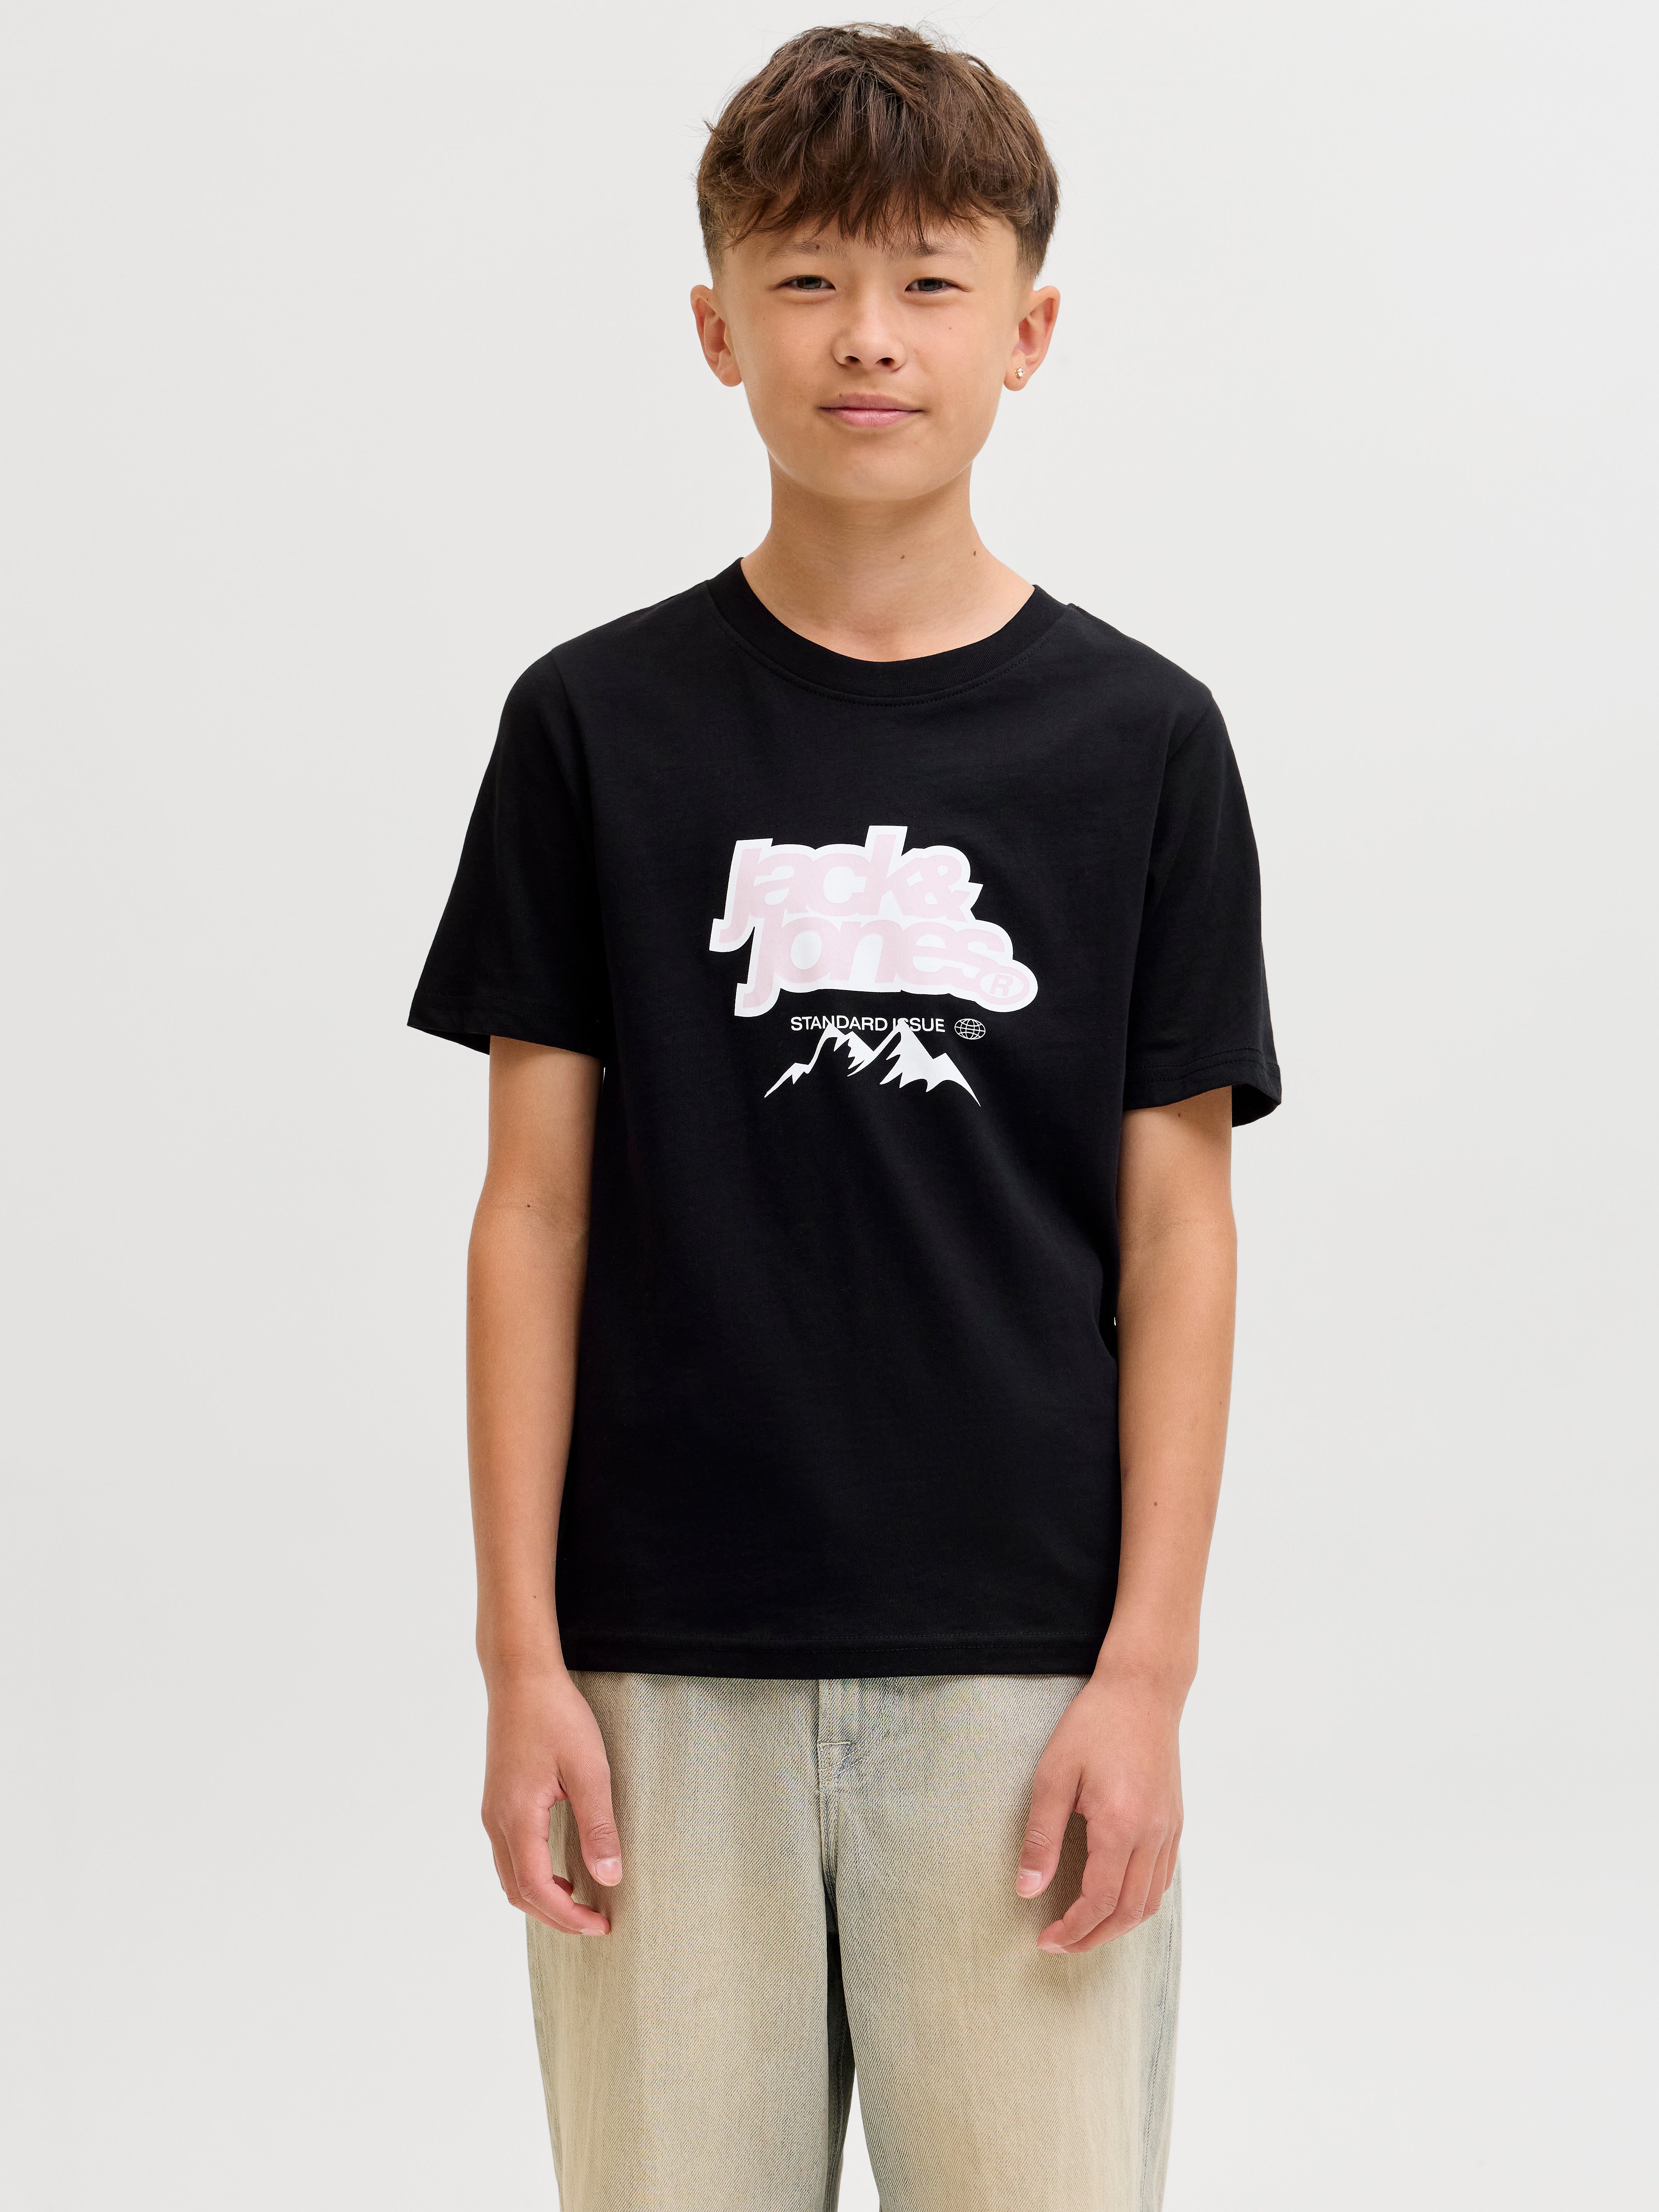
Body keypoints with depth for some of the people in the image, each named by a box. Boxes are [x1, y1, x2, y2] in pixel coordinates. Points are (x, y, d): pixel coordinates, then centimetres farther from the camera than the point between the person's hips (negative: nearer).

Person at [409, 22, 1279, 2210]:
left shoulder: (1139, 739, 2)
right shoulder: (599, 725, 3)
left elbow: (1176, 1228, 2)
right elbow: (536, 1208, 3)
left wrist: (1148, 1668, -4)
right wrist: (523, 1656, -2)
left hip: (1023, 1661, 0)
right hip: (668, 1665, 0)